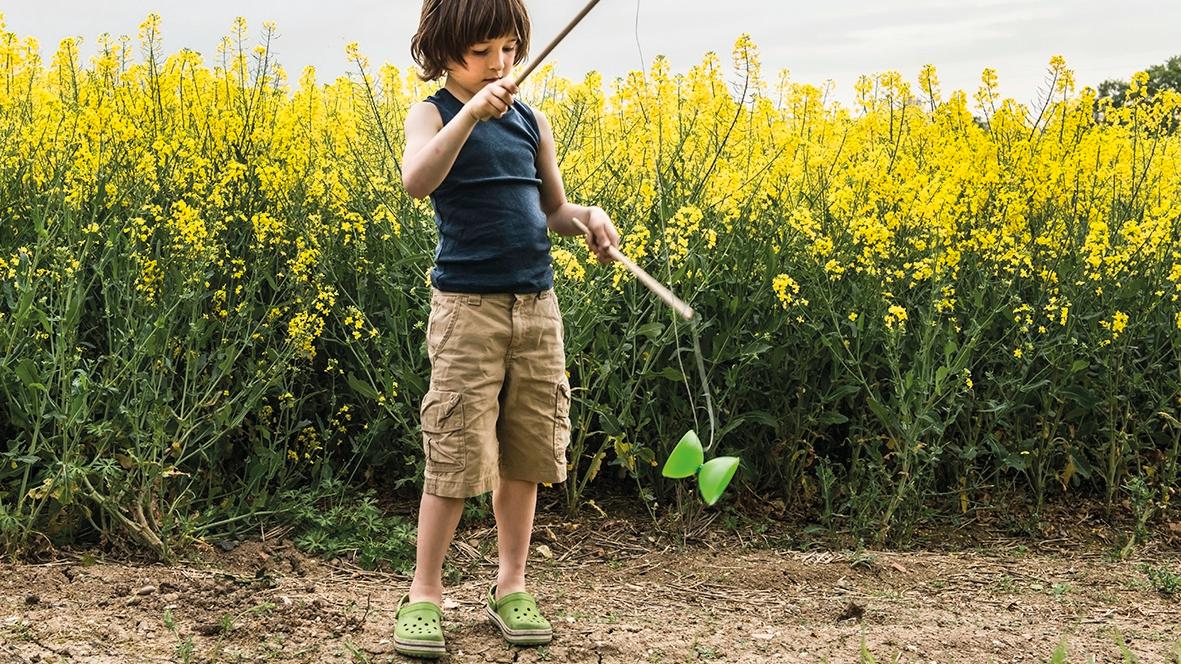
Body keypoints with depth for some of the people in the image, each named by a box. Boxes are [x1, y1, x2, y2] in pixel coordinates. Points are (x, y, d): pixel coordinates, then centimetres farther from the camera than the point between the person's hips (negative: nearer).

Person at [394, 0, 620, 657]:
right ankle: (424, 594, 12)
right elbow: (417, 182, -25)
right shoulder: (433, 114, -4)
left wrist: (586, 217, -3)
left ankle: (512, 586, 25)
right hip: (467, 305, -5)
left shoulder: (533, 120, 10)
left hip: (536, 305, 5)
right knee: (455, 455, -3)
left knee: (526, 451, 11)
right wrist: (471, 112, -34)